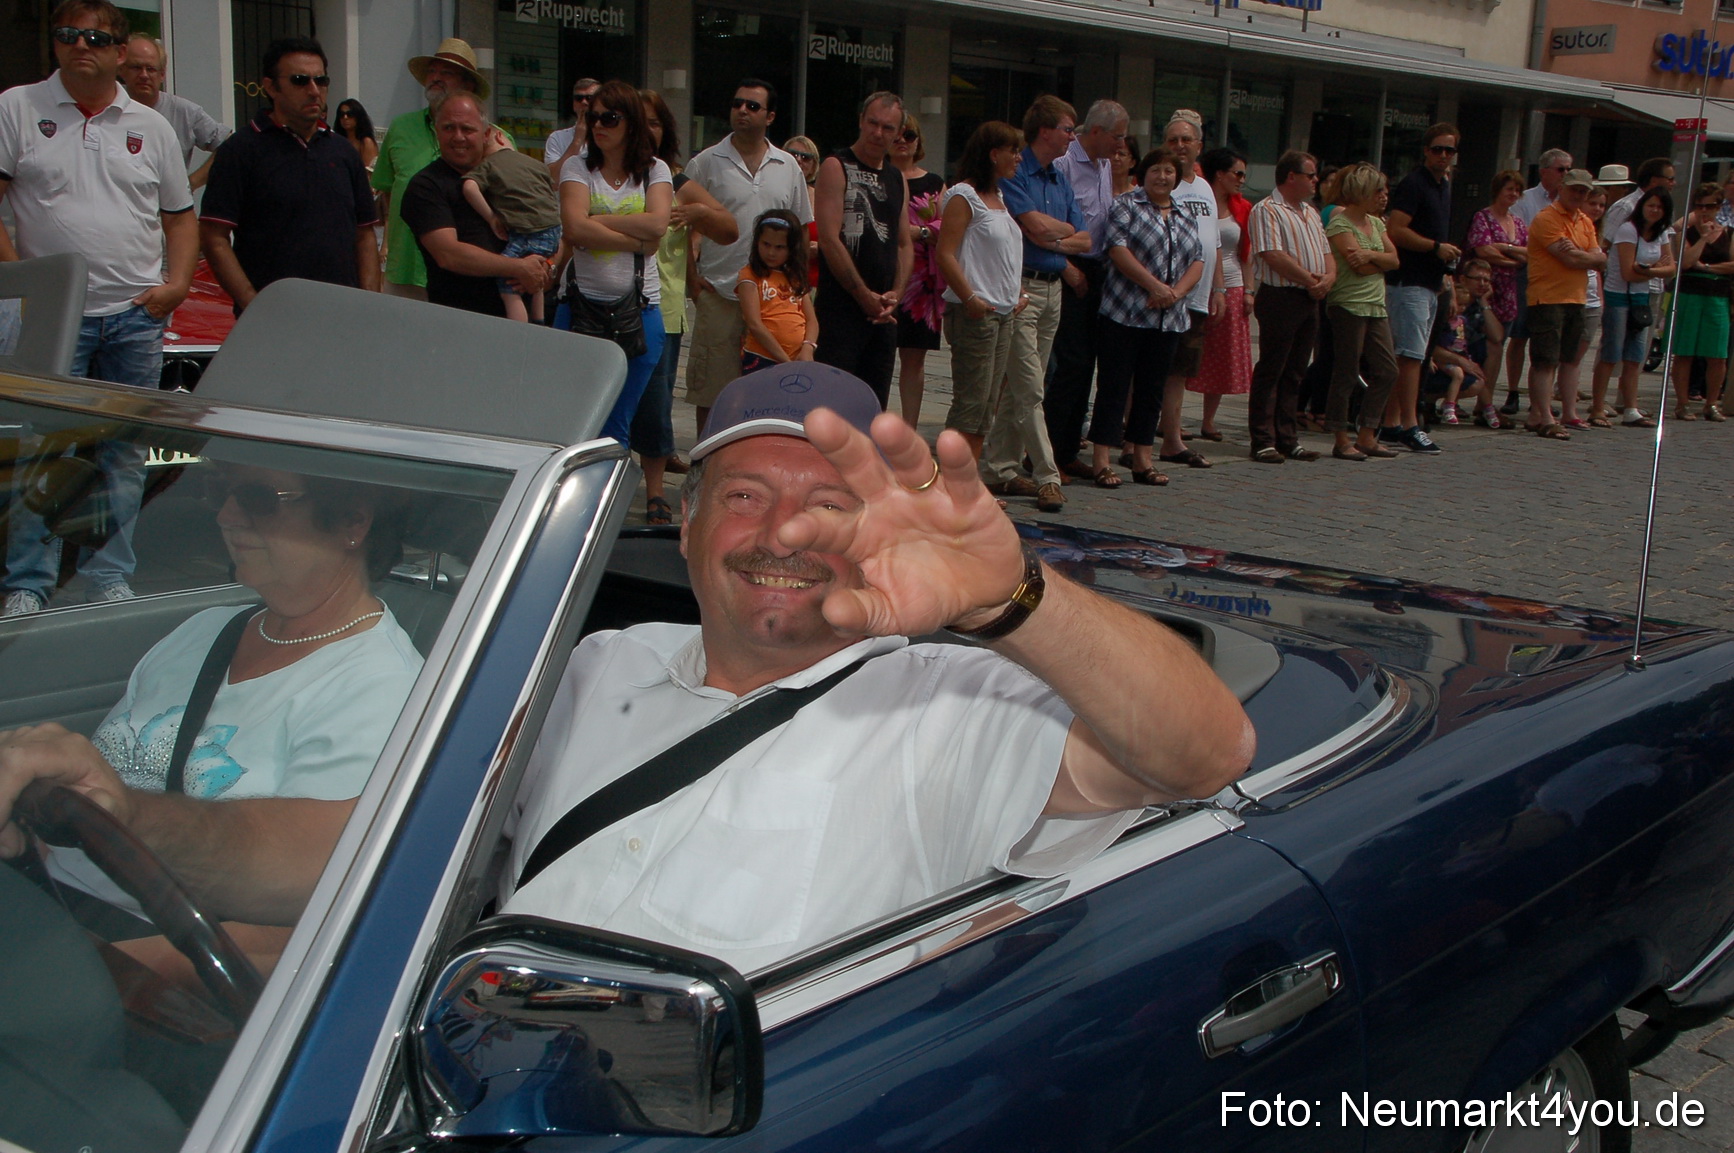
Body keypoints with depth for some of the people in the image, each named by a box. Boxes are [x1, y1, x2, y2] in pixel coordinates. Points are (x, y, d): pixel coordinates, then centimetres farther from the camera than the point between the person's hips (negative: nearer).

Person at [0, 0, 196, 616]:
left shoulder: (151, 126, 12)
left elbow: (180, 217, 16)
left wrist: (176, 283, 0)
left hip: (136, 316, 3)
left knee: (125, 453, 7)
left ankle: (110, 578, 16)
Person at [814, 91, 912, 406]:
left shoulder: (897, 179, 17)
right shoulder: (837, 167, -3)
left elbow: (905, 244, 17)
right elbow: (829, 239, -11)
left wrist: (896, 293, -1)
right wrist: (864, 295, -11)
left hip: (884, 313, 7)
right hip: (841, 306, -6)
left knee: (876, 405, 9)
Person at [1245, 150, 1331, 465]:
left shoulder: (1310, 212, 21)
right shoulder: (1267, 210, -7)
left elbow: (1326, 252, 20)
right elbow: (1274, 255, -18)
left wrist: (1329, 277, -2)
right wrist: (1309, 279, -13)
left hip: (1310, 300, 8)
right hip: (1280, 298, -8)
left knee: (1295, 372, 10)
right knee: (1270, 371, -5)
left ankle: (1287, 438, 15)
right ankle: (1263, 441, -2)